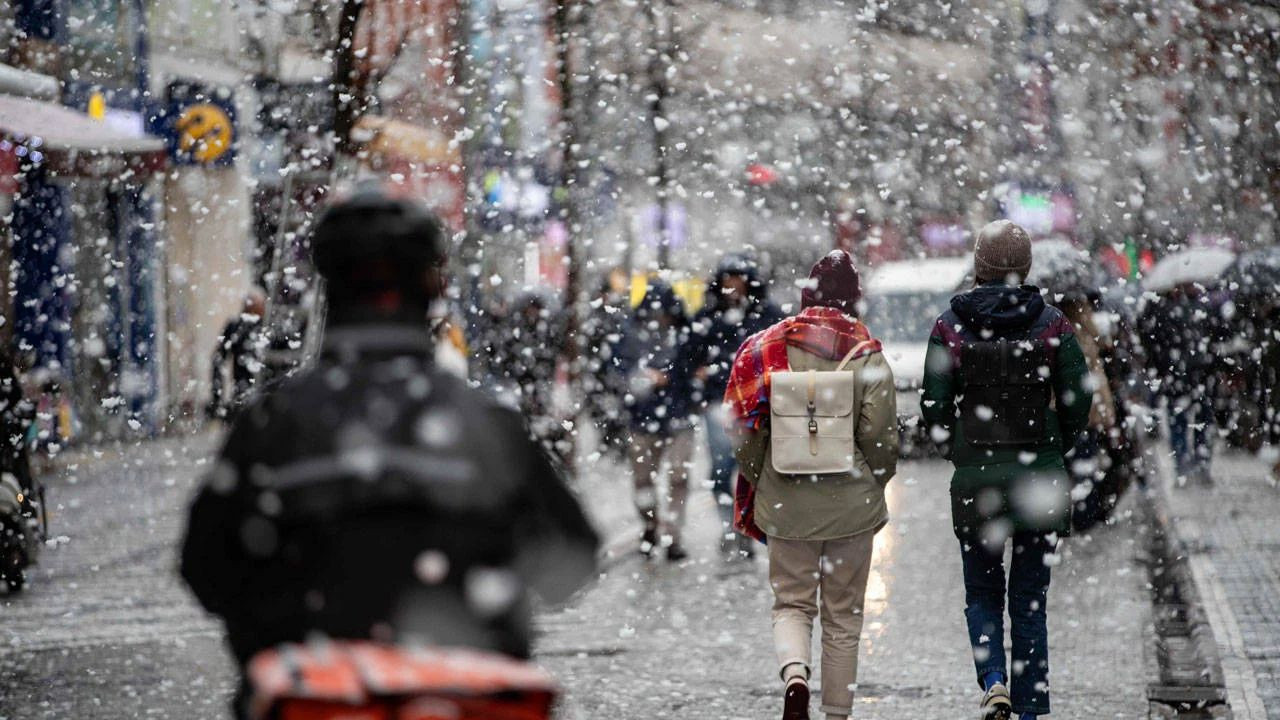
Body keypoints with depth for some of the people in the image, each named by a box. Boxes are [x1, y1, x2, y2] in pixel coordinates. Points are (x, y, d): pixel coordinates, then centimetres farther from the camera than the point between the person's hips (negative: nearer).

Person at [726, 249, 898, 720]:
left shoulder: (768, 347, -3)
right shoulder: (868, 356, -7)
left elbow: (745, 428, -2)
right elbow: (881, 437, -8)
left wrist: (760, 482, 13)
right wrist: (873, 485, 11)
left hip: (786, 503, 1)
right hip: (850, 504, -1)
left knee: (791, 603, 12)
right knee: (843, 615, 12)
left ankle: (795, 676, -15)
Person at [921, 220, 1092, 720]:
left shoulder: (950, 328, -4)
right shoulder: (1052, 324, -3)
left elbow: (935, 406, -4)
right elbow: (1078, 397, -4)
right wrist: (1056, 449, 13)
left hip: (975, 478, 0)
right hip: (1041, 481, 0)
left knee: (982, 594, 15)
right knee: (1030, 600, 10)